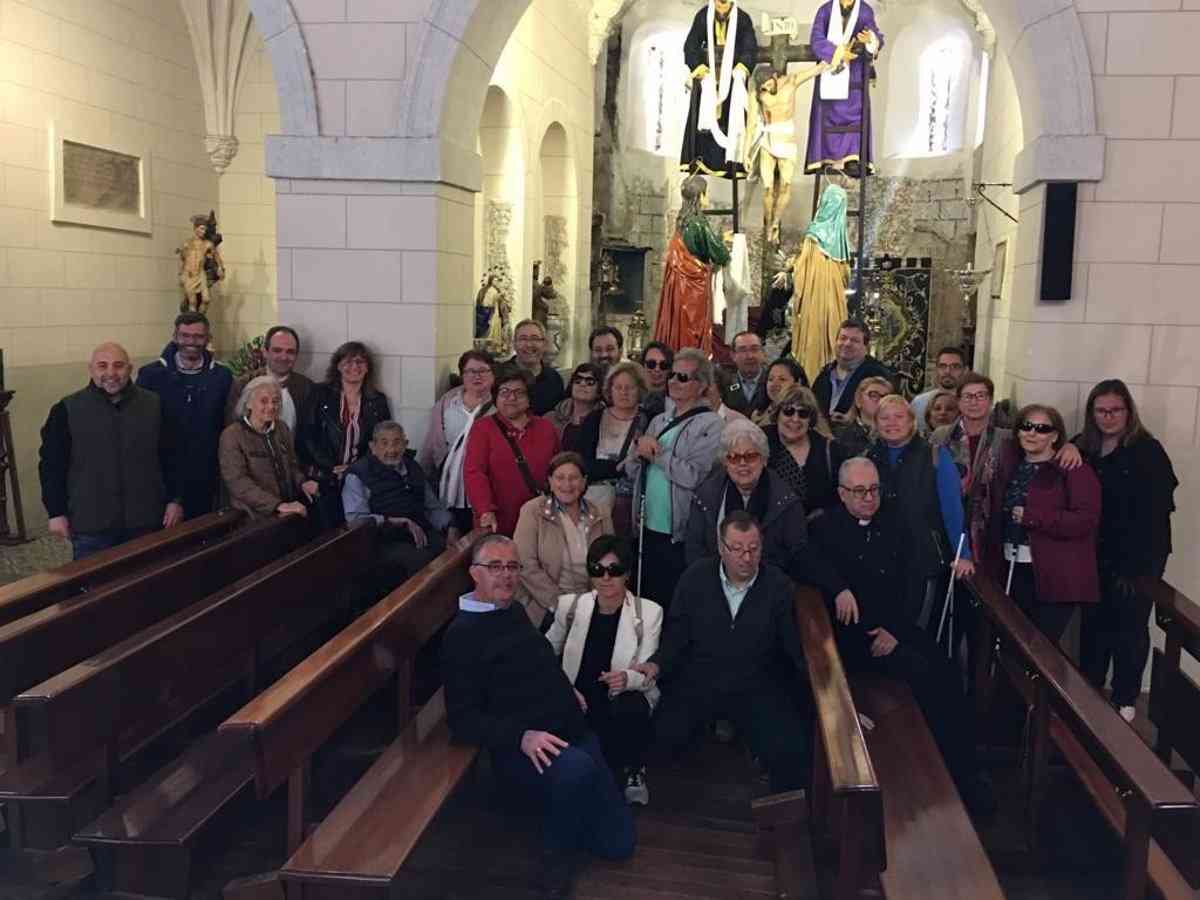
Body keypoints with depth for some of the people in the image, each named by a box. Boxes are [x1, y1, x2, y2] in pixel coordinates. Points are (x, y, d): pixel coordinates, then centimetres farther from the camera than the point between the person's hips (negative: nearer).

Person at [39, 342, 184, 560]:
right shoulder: (67, 410, -3)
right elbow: (52, 465, -1)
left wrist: (174, 500, 3)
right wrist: (56, 513, -4)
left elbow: (169, 458, 7)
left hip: (145, 521, 2)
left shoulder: (153, 405, 3)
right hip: (90, 524, -2)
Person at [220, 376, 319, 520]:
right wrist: (278, 505, -23)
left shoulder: (282, 428, 13)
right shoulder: (232, 435, -4)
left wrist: (302, 482, 1)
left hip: (289, 513, 5)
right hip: (256, 518, -5)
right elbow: (237, 482, -14)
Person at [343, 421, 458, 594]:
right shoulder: (358, 474, 3)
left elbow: (434, 506, 27)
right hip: (386, 542, -5)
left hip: (423, 535, 6)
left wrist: (450, 527, 6)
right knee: (423, 561, -34)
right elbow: (355, 519, -10)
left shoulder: (413, 467, 23)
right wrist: (401, 522, -16)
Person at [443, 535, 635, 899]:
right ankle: (556, 854, -12)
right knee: (577, 766, -39)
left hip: (576, 736, 7)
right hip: (521, 751, -7)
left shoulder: (514, 611, 11)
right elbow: (462, 719, -17)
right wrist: (521, 736, -28)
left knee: (619, 843, 0)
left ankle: (560, 812, 25)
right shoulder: (462, 635, -11)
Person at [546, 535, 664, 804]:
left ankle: (631, 770, -3)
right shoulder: (570, 605, -1)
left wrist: (628, 678, -33)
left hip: (624, 700, -1)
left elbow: (648, 674, -8)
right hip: (578, 701, 1)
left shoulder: (649, 612, -5)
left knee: (631, 711, -35)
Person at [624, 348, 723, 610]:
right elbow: (631, 470, 13)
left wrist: (656, 453, -10)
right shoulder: (660, 421, 13)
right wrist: (639, 451, -9)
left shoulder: (710, 425, -10)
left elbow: (693, 476, -21)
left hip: (680, 537, -7)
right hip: (647, 531, 7)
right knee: (646, 601, 18)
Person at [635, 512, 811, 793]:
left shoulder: (779, 586, -5)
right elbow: (677, 633, 1)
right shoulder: (695, 578, -3)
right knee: (667, 737, -17)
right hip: (697, 682, 2)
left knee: (793, 751, -22)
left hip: (756, 686, -1)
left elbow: (799, 644, -3)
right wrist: (657, 663, -18)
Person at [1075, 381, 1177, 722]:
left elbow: (1155, 512, -15)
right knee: (1094, 624, 14)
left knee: (1129, 629, 6)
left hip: (1140, 558, -4)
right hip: (1096, 556, 4)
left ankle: (1124, 701, 20)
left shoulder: (1148, 451, -11)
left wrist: (1135, 565, -18)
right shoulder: (1084, 449, 5)